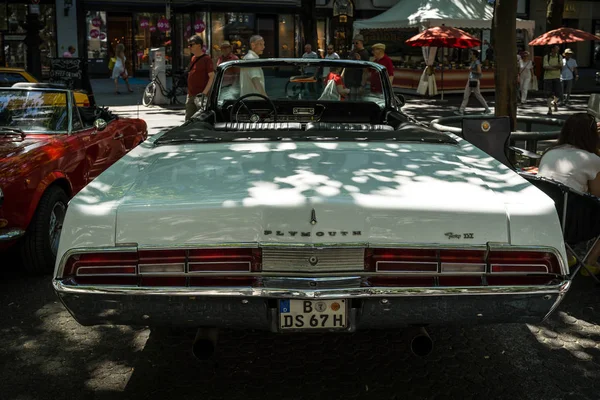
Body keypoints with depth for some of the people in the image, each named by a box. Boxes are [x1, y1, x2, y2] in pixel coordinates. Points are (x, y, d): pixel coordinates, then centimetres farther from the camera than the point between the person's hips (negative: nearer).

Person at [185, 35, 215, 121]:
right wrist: (189, 92, 17)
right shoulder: (193, 58, 15)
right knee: (188, 120, 10)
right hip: (190, 95, 8)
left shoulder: (206, 59, -9)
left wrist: (205, 92, -22)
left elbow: (212, 76, -14)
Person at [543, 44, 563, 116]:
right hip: (548, 77, -2)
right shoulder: (546, 57, -4)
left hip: (556, 77, 2)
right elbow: (545, 67, -14)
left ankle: (554, 102, 27)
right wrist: (556, 67, -17)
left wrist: (551, 66, -21)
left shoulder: (559, 56, 5)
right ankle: (549, 108, 7)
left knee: (558, 94, -4)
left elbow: (561, 67, -5)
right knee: (549, 94, -2)